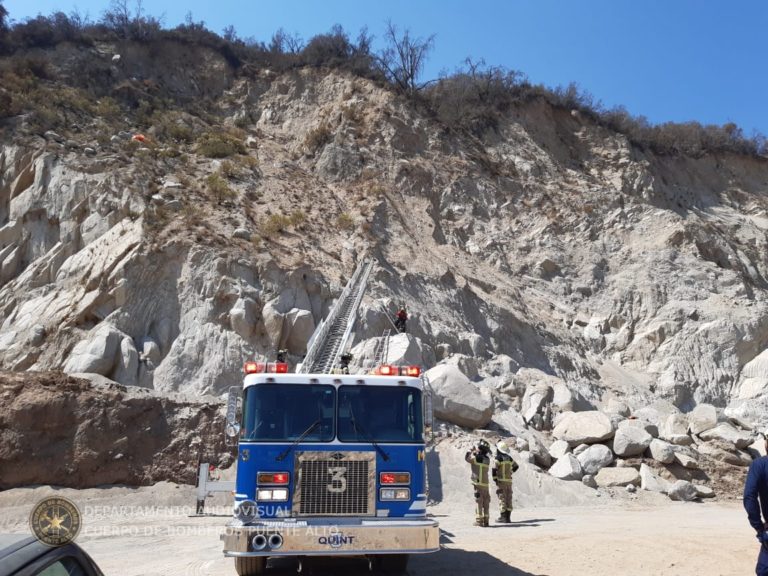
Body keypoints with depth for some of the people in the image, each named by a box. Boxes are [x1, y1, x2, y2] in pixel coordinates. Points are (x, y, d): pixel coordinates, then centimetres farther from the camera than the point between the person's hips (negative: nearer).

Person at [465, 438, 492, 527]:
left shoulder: (477, 458, -12)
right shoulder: (487, 459, 6)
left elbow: (467, 458, 3)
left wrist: (471, 451, 17)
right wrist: (476, 452, 21)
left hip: (478, 483, -6)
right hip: (486, 483, 6)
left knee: (478, 501, -2)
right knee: (486, 502, 10)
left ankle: (479, 520, -3)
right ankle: (486, 520, 12)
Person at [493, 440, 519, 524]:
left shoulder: (498, 458, -12)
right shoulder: (509, 458, 10)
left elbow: (494, 470, -20)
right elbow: (516, 466, 25)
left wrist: (495, 479, -9)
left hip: (501, 481, -6)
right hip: (509, 480, 6)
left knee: (502, 498, -3)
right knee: (508, 498, 7)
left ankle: (502, 517, -3)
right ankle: (507, 517, 10)